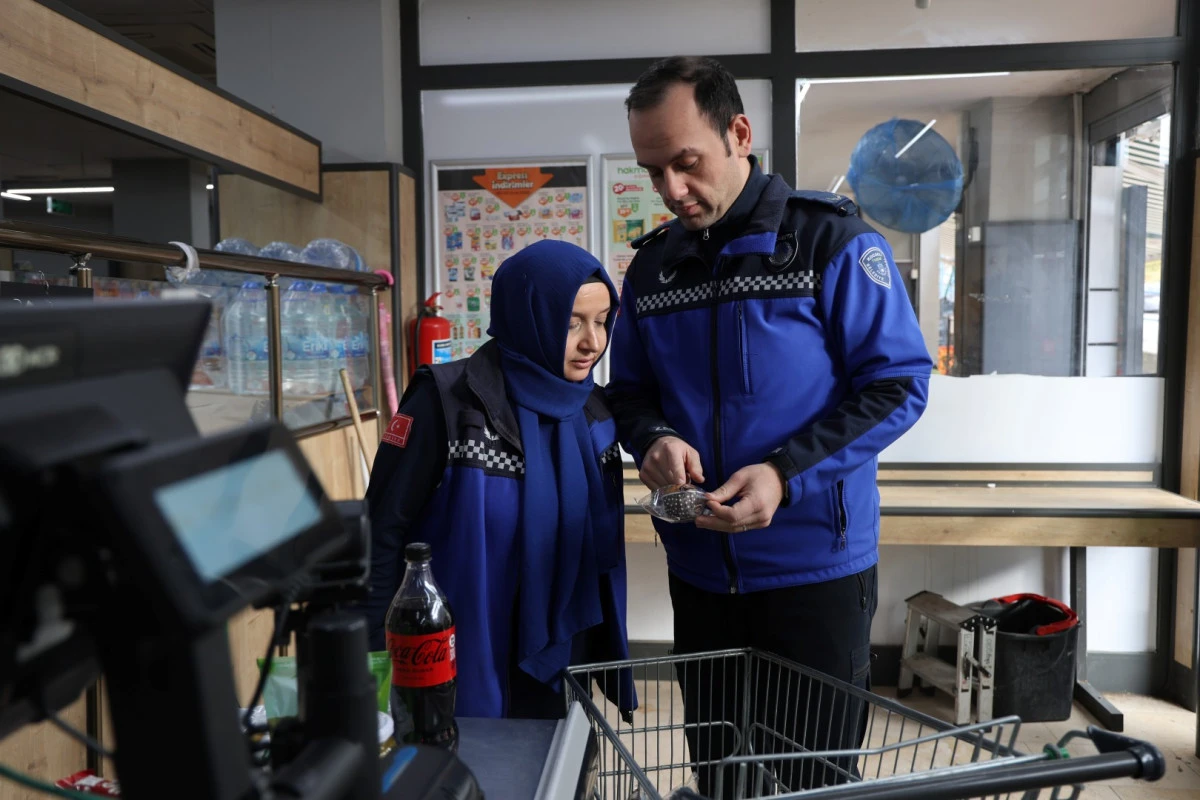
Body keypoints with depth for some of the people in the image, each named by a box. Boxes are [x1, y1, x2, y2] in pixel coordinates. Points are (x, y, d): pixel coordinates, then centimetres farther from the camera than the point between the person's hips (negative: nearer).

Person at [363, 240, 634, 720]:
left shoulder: (593, 411, 0)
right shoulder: (449, 401, -17)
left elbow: (601, 547, 8)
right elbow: (383, 533, -13)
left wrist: (607, 652, 12)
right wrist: (372, 661, -11)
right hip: (462, 670, -5)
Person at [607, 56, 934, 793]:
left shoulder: (831, 240, -9)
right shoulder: (651, 266, 5)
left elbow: (900, 381, -11)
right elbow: (630, 392, 11)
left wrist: (787, 475, -23)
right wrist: (654, 440, -13)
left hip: (817, 568, -4)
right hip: (699, 573, 5)